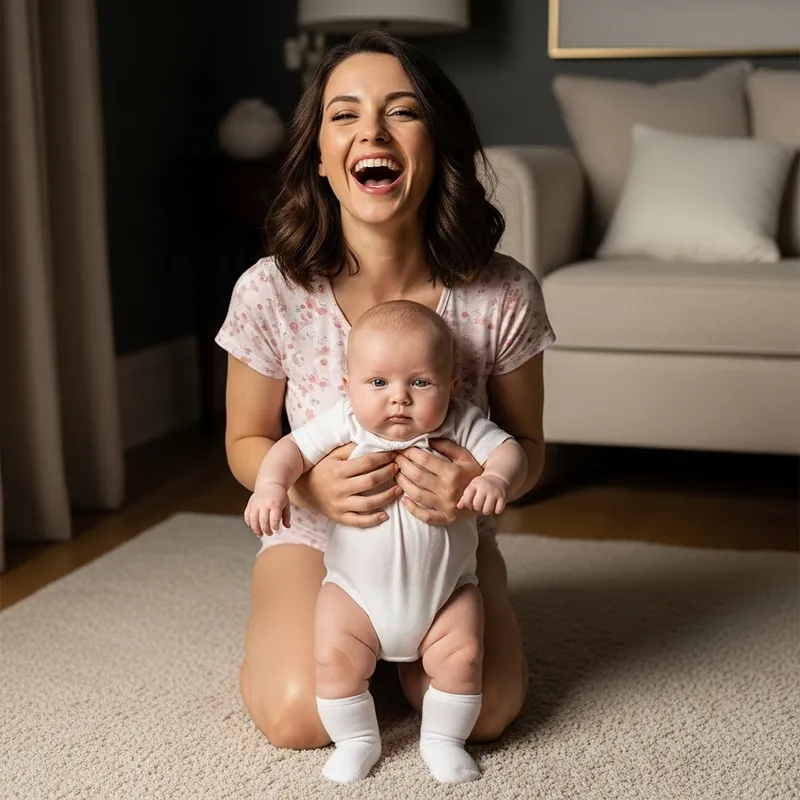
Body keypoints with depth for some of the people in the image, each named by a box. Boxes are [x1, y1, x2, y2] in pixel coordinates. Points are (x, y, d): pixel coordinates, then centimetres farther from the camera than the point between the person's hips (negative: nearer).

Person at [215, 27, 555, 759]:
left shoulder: (504, 295, -21)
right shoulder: (271, 293, -21)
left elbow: (527, 446, -6)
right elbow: (246, 442, -5)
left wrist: (484, 479, -32)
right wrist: (310, 484, -29)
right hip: (317, 536, 0)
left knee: (484, 713, -20)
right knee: (299, 718, -21)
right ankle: (286, 617, 15)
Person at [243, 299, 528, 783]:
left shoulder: (461, 426, -12)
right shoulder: (343, 425, -12)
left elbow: (508, 450, -16)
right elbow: (292, 449, -13)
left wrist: (496, 479, -39)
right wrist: (271, 484, -33)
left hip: (446, 590, 0)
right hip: (356, 589, 0)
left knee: (463, 655, -11)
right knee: (335, 657, -12)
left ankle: (443, 738, 15)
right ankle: (356, 740, 14)